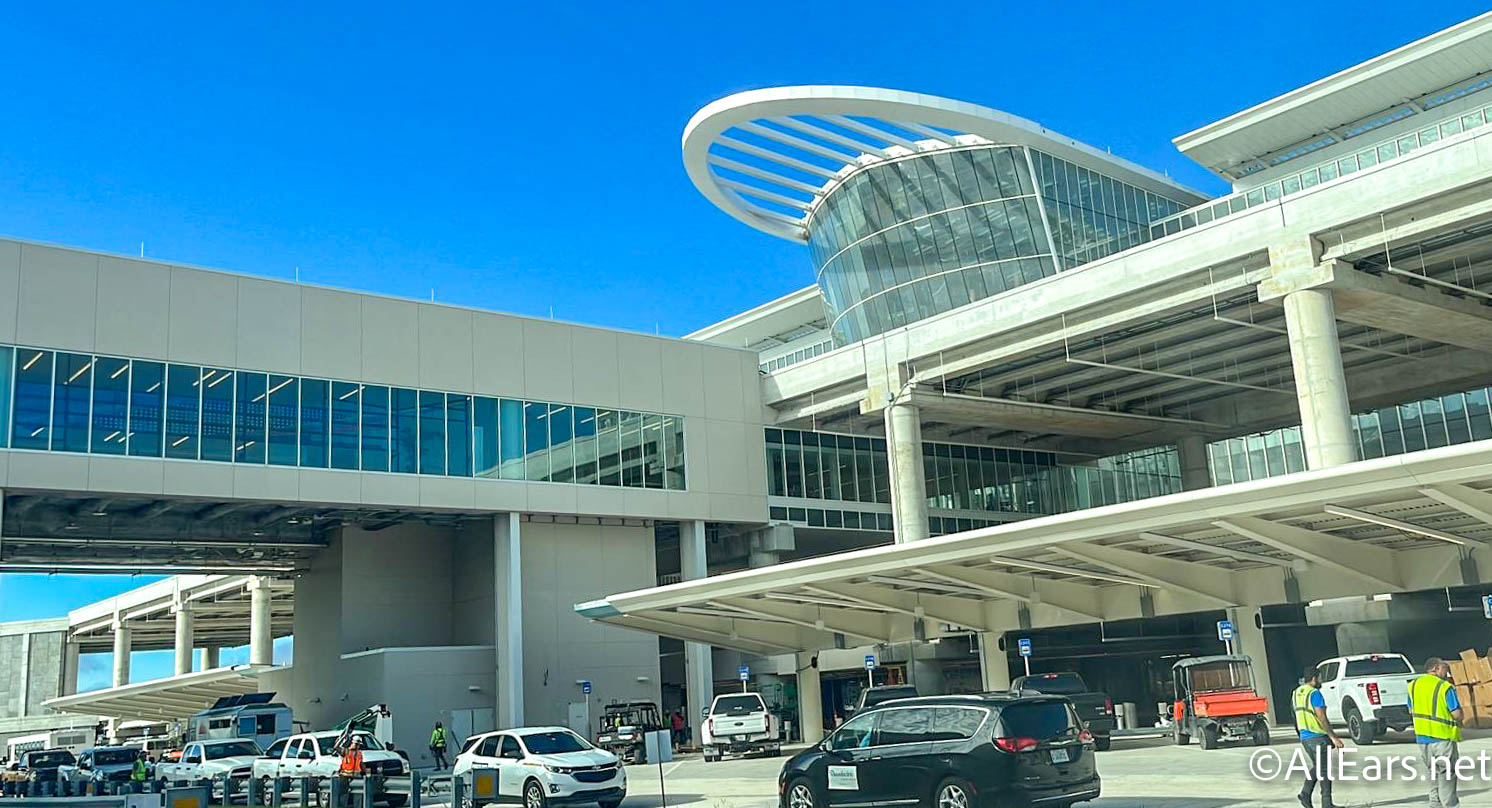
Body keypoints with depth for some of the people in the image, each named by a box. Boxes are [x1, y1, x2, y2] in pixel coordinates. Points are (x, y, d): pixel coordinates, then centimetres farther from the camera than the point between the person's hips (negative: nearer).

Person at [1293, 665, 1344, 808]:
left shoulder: (1296, 693, 10)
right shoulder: (1314, 693, -15)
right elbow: (1322, 719, -19)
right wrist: (1334, 737, -15)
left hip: (1304, 737, 7)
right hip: (1318, 737, -7)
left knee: (1316, 766, 20)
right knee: (1325, 770, 1)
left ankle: (1305, 793, 7)